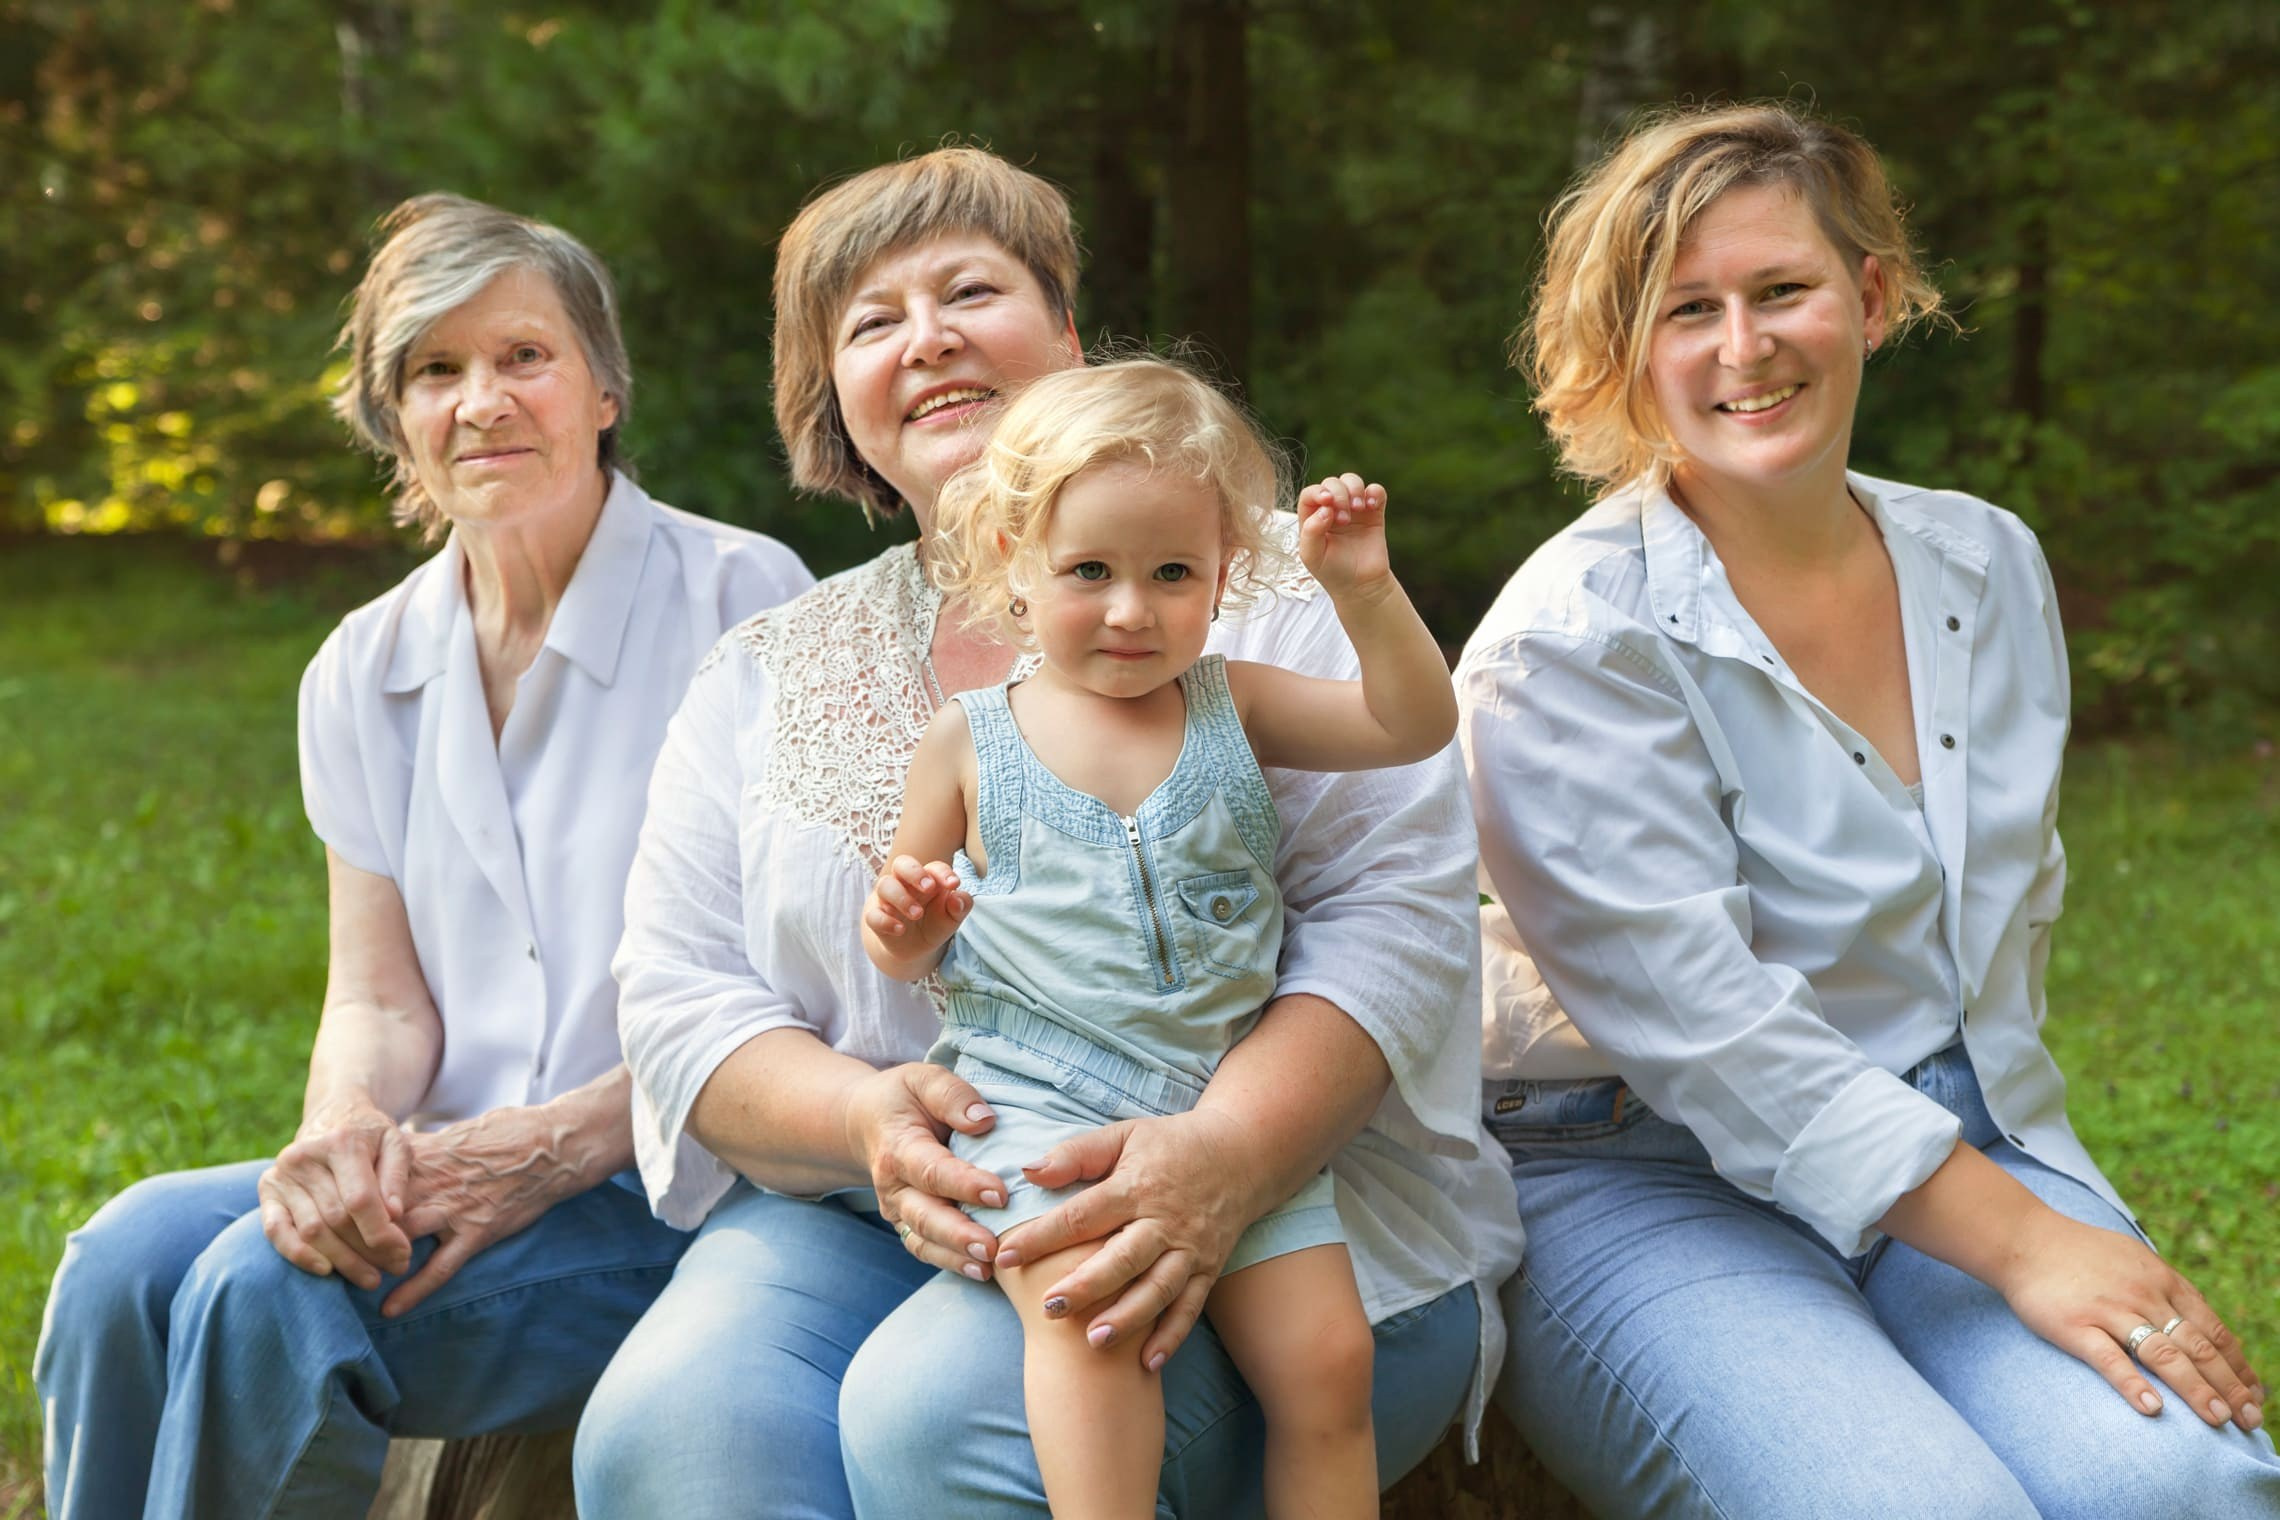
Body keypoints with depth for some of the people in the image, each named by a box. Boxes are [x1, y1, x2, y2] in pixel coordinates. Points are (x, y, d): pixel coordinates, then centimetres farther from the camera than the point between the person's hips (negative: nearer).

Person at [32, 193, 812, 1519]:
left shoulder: (743, 600, -6)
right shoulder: (366, 673, 11)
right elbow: (380, 997, 9)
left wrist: (560, 1143, -19)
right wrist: (350, 1126, -16)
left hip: (675, 1192, -5)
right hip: (450, 1174, 5)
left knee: (261, 1293, -27)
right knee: (126, 1257, -22)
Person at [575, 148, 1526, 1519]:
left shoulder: (1259, 589, 5)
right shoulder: (763, 677, 17)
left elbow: (1396, 908, -7)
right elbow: (678, 999, 8)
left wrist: (1227, 1151, -26)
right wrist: (868, 1119, -15)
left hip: (1280, 1217, -2)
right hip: (859, 1223, 3)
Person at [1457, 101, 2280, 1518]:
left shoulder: (1991, 564, 9)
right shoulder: (1572, 641, -12)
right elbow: (1696, 1022, -19)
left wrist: (2031, 1178, 11)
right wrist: (2014, 1241, -22)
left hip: (1971, 1141, 5)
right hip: (1647, 1183, -5)